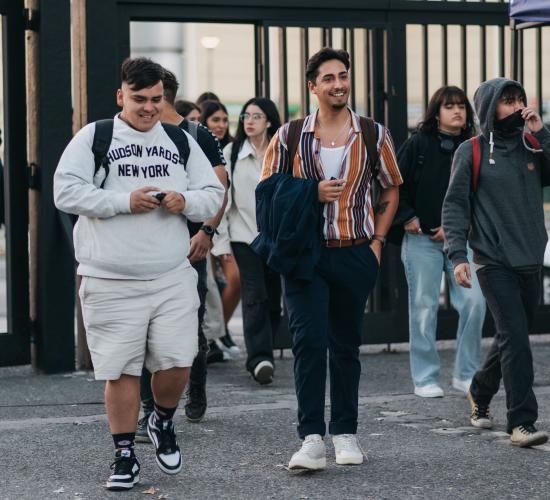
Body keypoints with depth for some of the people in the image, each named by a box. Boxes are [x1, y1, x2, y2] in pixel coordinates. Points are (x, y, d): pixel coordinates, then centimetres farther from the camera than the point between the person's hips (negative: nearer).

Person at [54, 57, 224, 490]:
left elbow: (214, 194, 13)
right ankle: (124, 455, 13)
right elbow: (66, 192, -8)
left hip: (173, 277, 3)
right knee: (121, 370, 0)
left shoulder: (181, 141, 13)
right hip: (110, 282, -2)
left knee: (177, 362, -3)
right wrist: (125, 201, -15)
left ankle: (163, 422, 27)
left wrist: (186, 202, -9)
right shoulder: (93, 138, 2)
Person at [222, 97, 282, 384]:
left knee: (273, 299, 6)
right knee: (255, 296, -13)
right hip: (244, 234, -2)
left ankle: (260, 356, 19)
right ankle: (260, 358, -19)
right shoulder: (232, 153, 4)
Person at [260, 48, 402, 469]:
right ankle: (312, 440, -11)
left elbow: (391, 190, 15)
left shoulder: (374, 135, 4)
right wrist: (312, 194, -11)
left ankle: (345, 433, 23)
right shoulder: (290, 137, 0)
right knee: (309, 341, -11)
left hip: (356, 255, 2)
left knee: (346, 344, 12)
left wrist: (378, 239, 5)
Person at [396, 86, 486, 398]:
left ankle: (466, 375, 7)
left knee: (474, 302, -8)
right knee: (424, 307, 0)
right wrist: (407, 217, -6)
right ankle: (425, 379, 11)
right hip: (422, 240, -2)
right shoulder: (418, 144, 0)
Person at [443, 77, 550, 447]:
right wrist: (458, 254, -12)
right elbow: (455, 205, -2)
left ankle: (481, 393, 38)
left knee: (513, 338, 14)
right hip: (494, 261, -5)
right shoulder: (471, 152, 0)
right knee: (515, 337, -15)